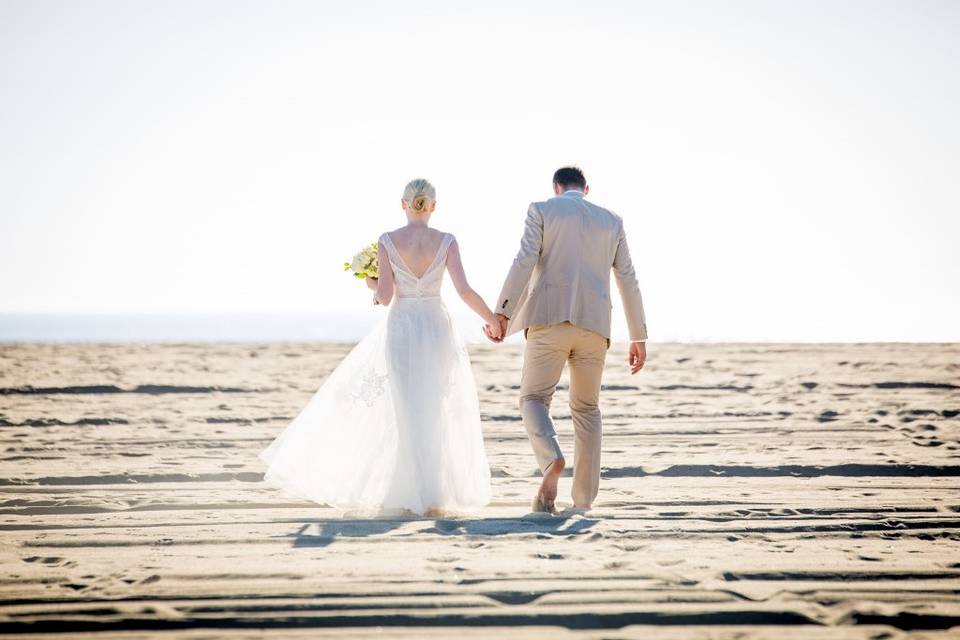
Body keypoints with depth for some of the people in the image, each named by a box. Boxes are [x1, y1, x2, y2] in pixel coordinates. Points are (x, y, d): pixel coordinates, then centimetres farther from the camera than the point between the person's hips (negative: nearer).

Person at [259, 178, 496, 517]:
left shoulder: (387, 241, -5)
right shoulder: (446, 241, -4)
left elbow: (385, 296, -10)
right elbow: (464, 290, -10)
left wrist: (373, 285, 14)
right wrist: (492, 319, 4)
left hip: (400, 331, -1)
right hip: (438, 331, 1)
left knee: (409, 415, 7)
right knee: (435, 413, 11)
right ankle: (433, 496, 7)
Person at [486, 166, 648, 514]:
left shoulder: (542, 210, 7)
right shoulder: (611, 221, 16)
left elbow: (524, 262, -7)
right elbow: (627, 280, 14)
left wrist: (501, 314, -10)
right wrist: (639, 337, 18)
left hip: (549, 319, -3)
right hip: (593, 325, 3)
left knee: (534, 399, 5)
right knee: (587, 408, 16)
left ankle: (551, 460, -26)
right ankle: (584, 501, 10)